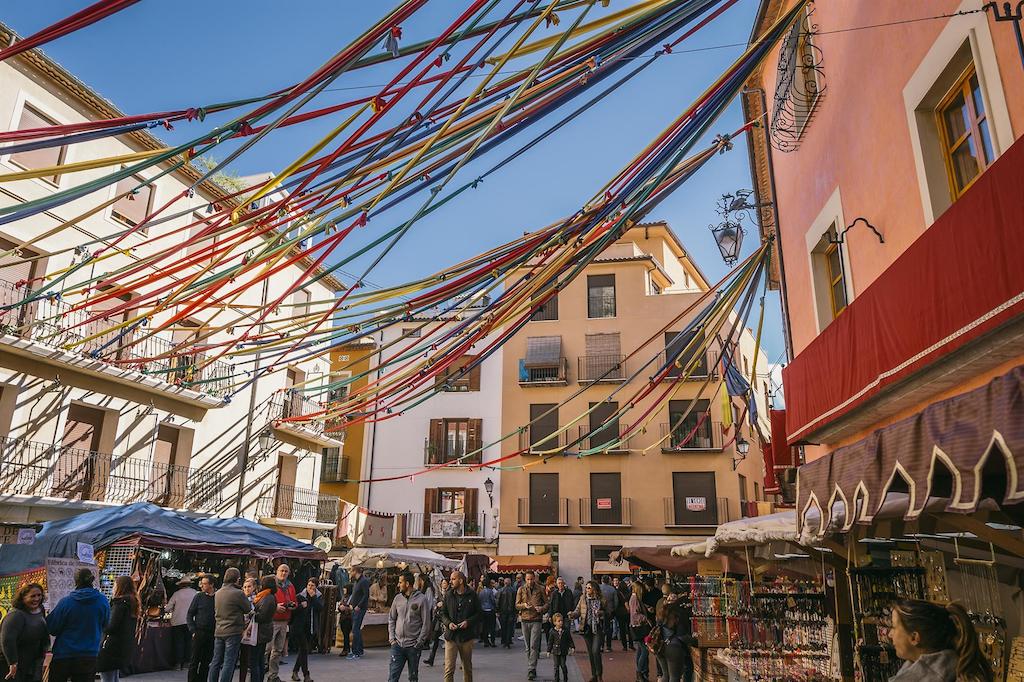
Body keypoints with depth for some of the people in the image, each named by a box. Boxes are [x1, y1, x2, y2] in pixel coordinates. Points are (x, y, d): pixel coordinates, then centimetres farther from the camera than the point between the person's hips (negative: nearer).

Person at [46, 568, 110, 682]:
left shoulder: (65, 602, -13)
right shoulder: (103, 601, -7)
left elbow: (52, 629, -5)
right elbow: (104, 625, 8)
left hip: (63, 655, -1)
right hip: (90, 655, 1)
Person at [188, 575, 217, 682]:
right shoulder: (199, 596, -1)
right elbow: (189, 615, 2)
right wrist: (193, 631, -6)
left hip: (212, 634, 2)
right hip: (199, 632, -1)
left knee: (206, 661, 8)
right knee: (195, 661, 2)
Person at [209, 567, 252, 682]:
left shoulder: (218, 593, 6)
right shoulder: (238, 593, -16)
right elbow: (248, 609, -4)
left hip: (219, 632, 7)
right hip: (233, 632, -7)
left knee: (216, 661, 14)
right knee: (228, 663, -1)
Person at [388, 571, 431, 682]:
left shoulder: (422, 599, -9)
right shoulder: (398, 598, 4)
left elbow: (426, 623, -7)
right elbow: (391, 619, 12)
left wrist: (419, 642, -10)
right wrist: (391, 638, 1)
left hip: (413, 646, -3)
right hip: (397, 644, 3)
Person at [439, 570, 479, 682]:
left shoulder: (472, 595, -1)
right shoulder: (448, 595, 3)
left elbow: (478, 613, 3)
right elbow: (443, 613, 9)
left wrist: (468, 622, -13)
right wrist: (448, 623, -10)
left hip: (467, 636, 0)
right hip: (451, 636, 0)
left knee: (467, 668, 15)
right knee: (449, 669, -6)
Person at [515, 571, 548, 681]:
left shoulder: (540, 589, 3)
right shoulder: (521, 590, 6)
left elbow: (547, 603, 7)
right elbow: (517, 605, 7)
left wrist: (542, 608, -14)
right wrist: (524, 605, -14)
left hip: (536, 620, -2)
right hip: (525, 619, 2)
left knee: (534, 646, -10)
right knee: (528, 647, 9)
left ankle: (531, 670, -10)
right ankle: (531, 669, 19)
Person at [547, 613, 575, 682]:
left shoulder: (566, 630, -3)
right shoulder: (553, 631, -5)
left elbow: (570, 639, 4)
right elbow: (550, 641, 1)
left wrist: (572, 647, -1)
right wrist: (549, 650, -1)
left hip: (563, 651, 0)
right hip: (555, 651, 0)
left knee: (563, 665, 4)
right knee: (556, 666, 5)